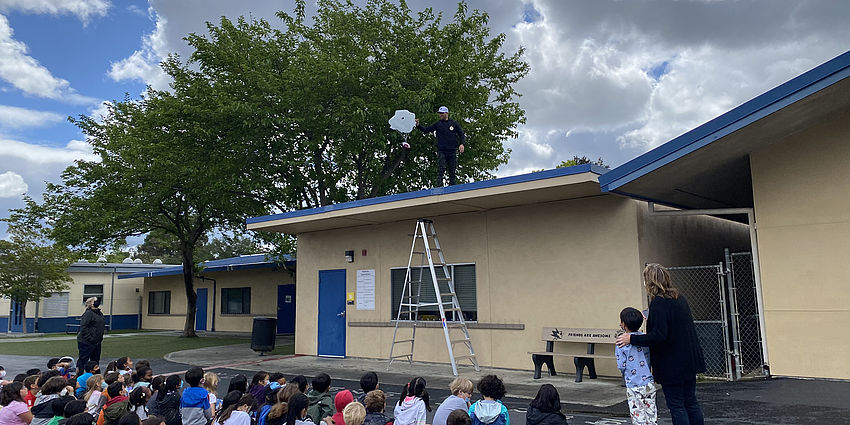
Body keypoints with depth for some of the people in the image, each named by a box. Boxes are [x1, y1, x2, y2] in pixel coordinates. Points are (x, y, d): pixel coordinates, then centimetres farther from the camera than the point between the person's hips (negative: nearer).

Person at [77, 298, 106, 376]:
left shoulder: (100, 314, 13)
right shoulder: (88, 313, -14)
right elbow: (83, 327, -21)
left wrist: (100, 338, 14)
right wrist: (89, 338, -21)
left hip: (97, 342, 9)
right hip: (86, 342, -9)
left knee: (95, 360, 14)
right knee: (83, 360, -1)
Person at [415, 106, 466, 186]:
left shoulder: (454, 123, 9)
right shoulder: (437, 124, 10)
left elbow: (462, 135, 11)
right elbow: (426, 130, 6)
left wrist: (462, 144, -6)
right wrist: (418, 126, -11)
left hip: (452, 151, 1)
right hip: (441, 151, 0)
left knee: (453, 171, 3)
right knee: (441, 170, -12)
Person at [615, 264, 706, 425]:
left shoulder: (658, 303, -19)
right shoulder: (679, 298, 8)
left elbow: (659, 335, -25)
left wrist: (632, 339, -17)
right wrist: (650, 321, 25)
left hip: (671, 365, -8)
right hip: (689, 361, 8)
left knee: (676, 406, 2)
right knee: (691, 402, 17)